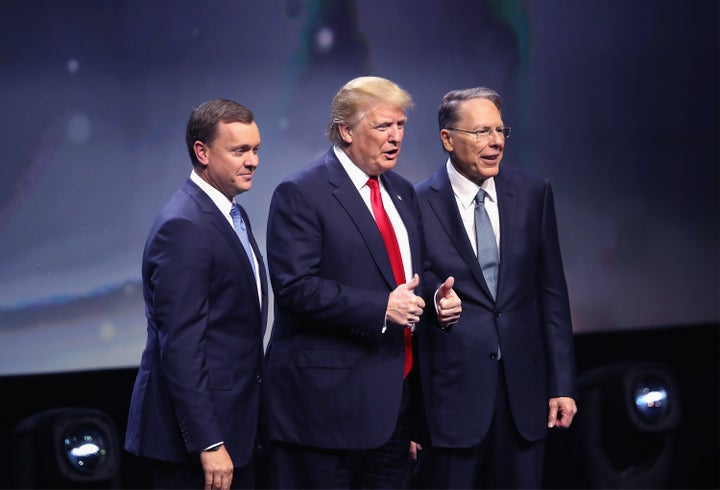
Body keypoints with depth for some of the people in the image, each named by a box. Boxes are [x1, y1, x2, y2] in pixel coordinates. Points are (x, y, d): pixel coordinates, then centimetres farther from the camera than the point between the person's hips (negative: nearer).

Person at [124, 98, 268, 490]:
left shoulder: (232, 215, 14)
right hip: (197, 430, -9)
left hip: (232, 423, 9)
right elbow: (180, 345, -21)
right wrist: (208, 444, -23)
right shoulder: (183, 226, -17)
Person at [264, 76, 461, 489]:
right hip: (330, 395, -7)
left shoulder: (402, 192, 15)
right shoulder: (300, 194, -9)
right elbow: (296, 286, -18)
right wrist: (380, 308, -23)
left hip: (396, 390, 7)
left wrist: (438, 299, 2)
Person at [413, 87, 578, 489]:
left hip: (524, 390, 3)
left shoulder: (534, 194, 4)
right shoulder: (418, 205, -6)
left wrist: (562, 383, 5)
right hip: (452, 391, -3)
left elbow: (552, 293, 7)